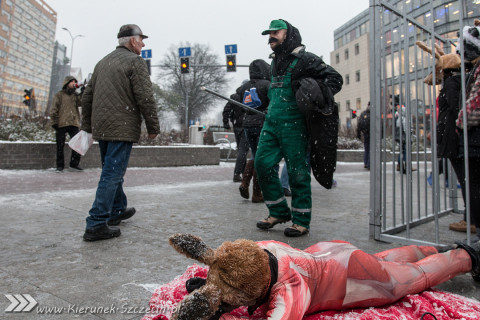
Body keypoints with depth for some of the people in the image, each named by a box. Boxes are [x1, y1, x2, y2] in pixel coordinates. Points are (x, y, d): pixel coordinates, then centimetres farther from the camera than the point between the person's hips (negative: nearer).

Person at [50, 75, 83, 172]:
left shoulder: (75, 95, 17)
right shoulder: (59, 95, 7)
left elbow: (81, 102, -3)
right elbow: (54, 109, 2)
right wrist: (54, 122, -6)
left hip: (74, 124, 3)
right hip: (61, 124, -3)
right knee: (60, 146, 3)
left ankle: (74, 164, 7)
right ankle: (60, 165, 12)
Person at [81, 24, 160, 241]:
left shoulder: (103, 61, 20)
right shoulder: (135, 61, -5)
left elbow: (87, 95, 20)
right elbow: (145, 98, -14)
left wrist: (88, 125, 24)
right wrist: (153, 127, -8)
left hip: (101, 127, 8)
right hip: (122, 128, -8)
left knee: (113, 171, 19)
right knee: (113, 174, -6)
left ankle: (117, 210, 33)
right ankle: (97, 225, -5)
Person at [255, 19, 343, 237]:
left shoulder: (304, 59, -3)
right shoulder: (275, 62, 20)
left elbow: (335, 78, -5)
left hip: (294, 125, -7)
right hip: (271, 122, 8)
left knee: (297, 172, -3)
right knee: (263, 164, 1)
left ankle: (301, 221, 11)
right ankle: (279, 212, 16)